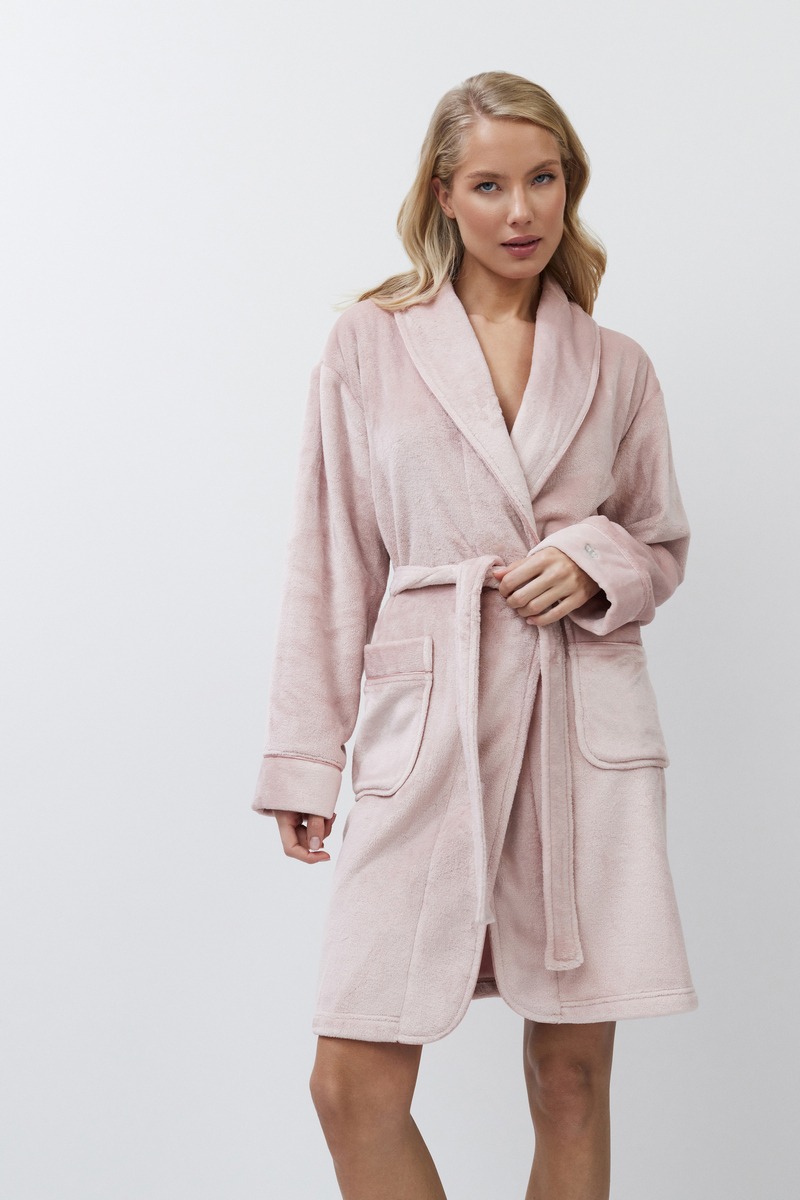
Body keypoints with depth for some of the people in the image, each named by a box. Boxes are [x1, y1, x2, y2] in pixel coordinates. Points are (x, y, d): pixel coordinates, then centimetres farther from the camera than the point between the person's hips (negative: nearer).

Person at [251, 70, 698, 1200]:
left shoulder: (615, 368, 10)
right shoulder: (370, 344, 5)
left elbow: (664, 547, 19)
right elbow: (331, 562, 5)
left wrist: (595, 563, -5)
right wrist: (304, 760, 2)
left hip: (587, 722, 2)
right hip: (425, 722, -1)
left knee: (574, 1078, 7)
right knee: (354, 1084, -5)